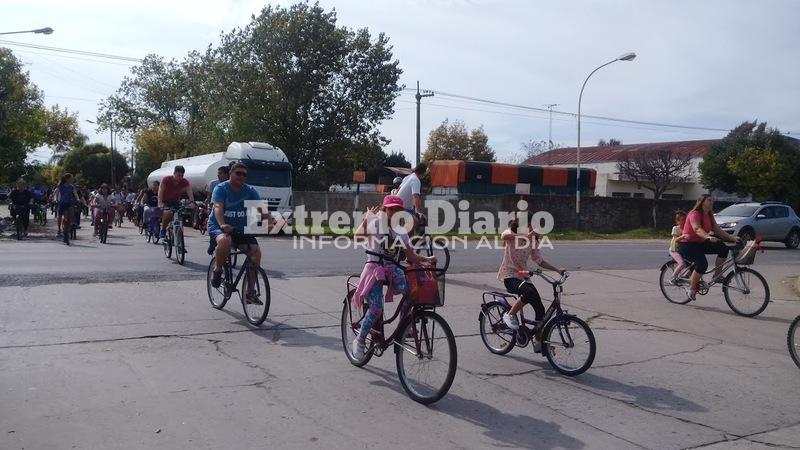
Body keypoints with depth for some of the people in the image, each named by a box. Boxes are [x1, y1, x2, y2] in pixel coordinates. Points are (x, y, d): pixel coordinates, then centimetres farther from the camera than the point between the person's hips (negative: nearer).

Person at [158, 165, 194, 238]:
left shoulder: (185, 182, -15)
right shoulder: (166, 180, -22)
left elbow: (189, 192, -26)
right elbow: (160, 191, -29)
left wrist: (192, 202, -44)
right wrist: (160, 203, -43)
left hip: (175, 202, 3)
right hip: (165, 201, -3)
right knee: (167, 213, -30)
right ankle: (163, 229, -10)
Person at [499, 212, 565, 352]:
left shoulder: (532, 240, 10)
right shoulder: (510, 233, -6)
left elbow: (539, 261, 11)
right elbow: (504, 236, -33)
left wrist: (557, 269, -2)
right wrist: (526, 235, -42)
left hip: (523, 276, 6)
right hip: (510, 275, -6)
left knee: (540, 309, -3)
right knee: (529, 292, -35)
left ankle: (538, 341, 14)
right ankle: (510, 315, -14)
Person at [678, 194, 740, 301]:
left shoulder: (709, 216, 10)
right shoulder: (695, 214, -16)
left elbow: (717, 229, 4)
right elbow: (697, 229, -33)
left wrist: (732, 238, -7)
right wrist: (708, 237, -50)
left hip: (700, 244, 9)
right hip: (687, 245, -8)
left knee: (723, 248, -7)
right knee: (702, 264, -28)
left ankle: (717, 275, 4)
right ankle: (691, 289, -11)